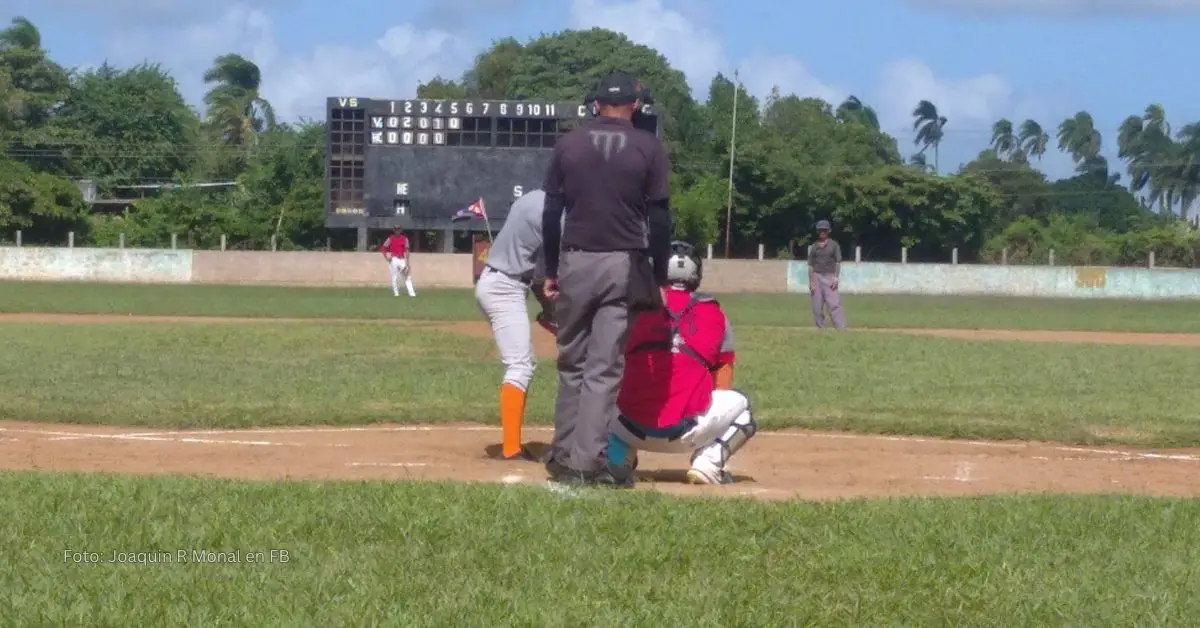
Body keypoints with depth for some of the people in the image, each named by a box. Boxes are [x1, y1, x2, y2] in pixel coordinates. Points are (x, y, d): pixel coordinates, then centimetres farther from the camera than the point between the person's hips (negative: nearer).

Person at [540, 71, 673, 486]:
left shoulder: (569, 144, 5)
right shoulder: (648, 148, -1)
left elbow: (551, 214, 4)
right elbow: (659, 220, -4)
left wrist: (550, 272, 10)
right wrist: (660, 279, 1)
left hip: (575, 263, 2)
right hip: (624, 265, -2)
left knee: (572, 362, 14)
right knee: (605, 367, -2)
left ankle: (564, 456, 15)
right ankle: (588, 461, -7)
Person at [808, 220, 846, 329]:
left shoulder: (834, 245, 7)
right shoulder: (813, 247, 13)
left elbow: (838, 262, 1)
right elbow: (810, 265, 9)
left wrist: (836, 277, -11)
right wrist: (811, 282, 0)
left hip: (830, 277, -3)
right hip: (816, 277, 3)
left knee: (834, 304, -13)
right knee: (817, 306, 1)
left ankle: (841, 329, -20)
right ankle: (821, 329, 6)